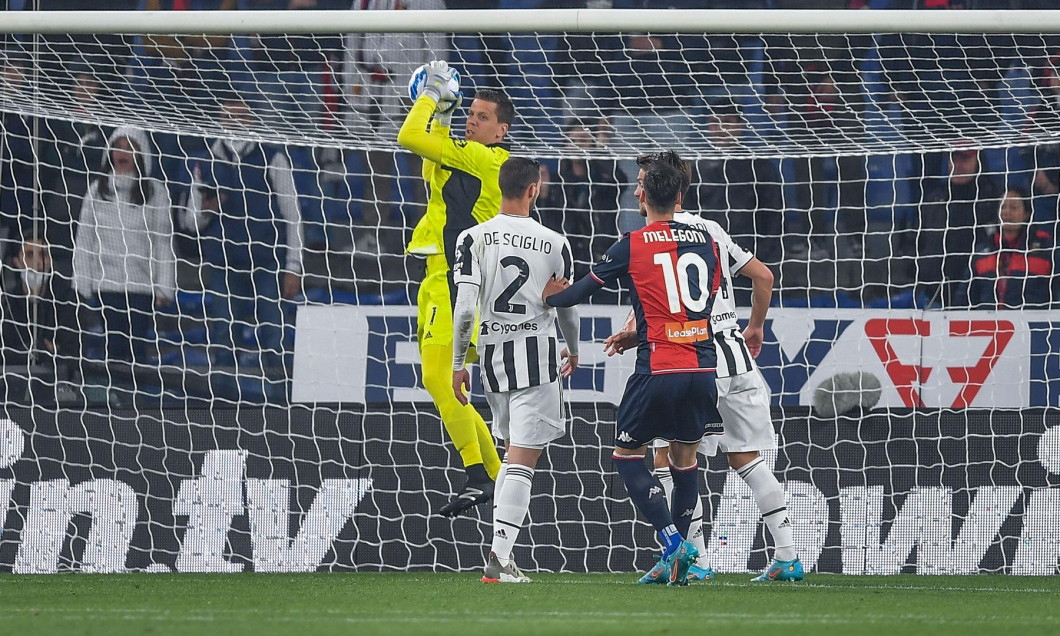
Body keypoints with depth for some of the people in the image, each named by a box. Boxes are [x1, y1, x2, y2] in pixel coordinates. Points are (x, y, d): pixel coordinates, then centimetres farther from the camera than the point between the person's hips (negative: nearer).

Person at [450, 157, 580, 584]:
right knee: (522, 460, -6)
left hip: (493, 355, 3)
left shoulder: (474, 239, -3)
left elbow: (465, 308, -9)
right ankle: (500, 558, -15)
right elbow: (568, 310, 5)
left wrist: (458, 364, 1)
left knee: (512, 451, 21)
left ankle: (500, 546, 17)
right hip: (537, 354, -3)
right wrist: (573, 351, 25)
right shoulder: (554, 244, -4)